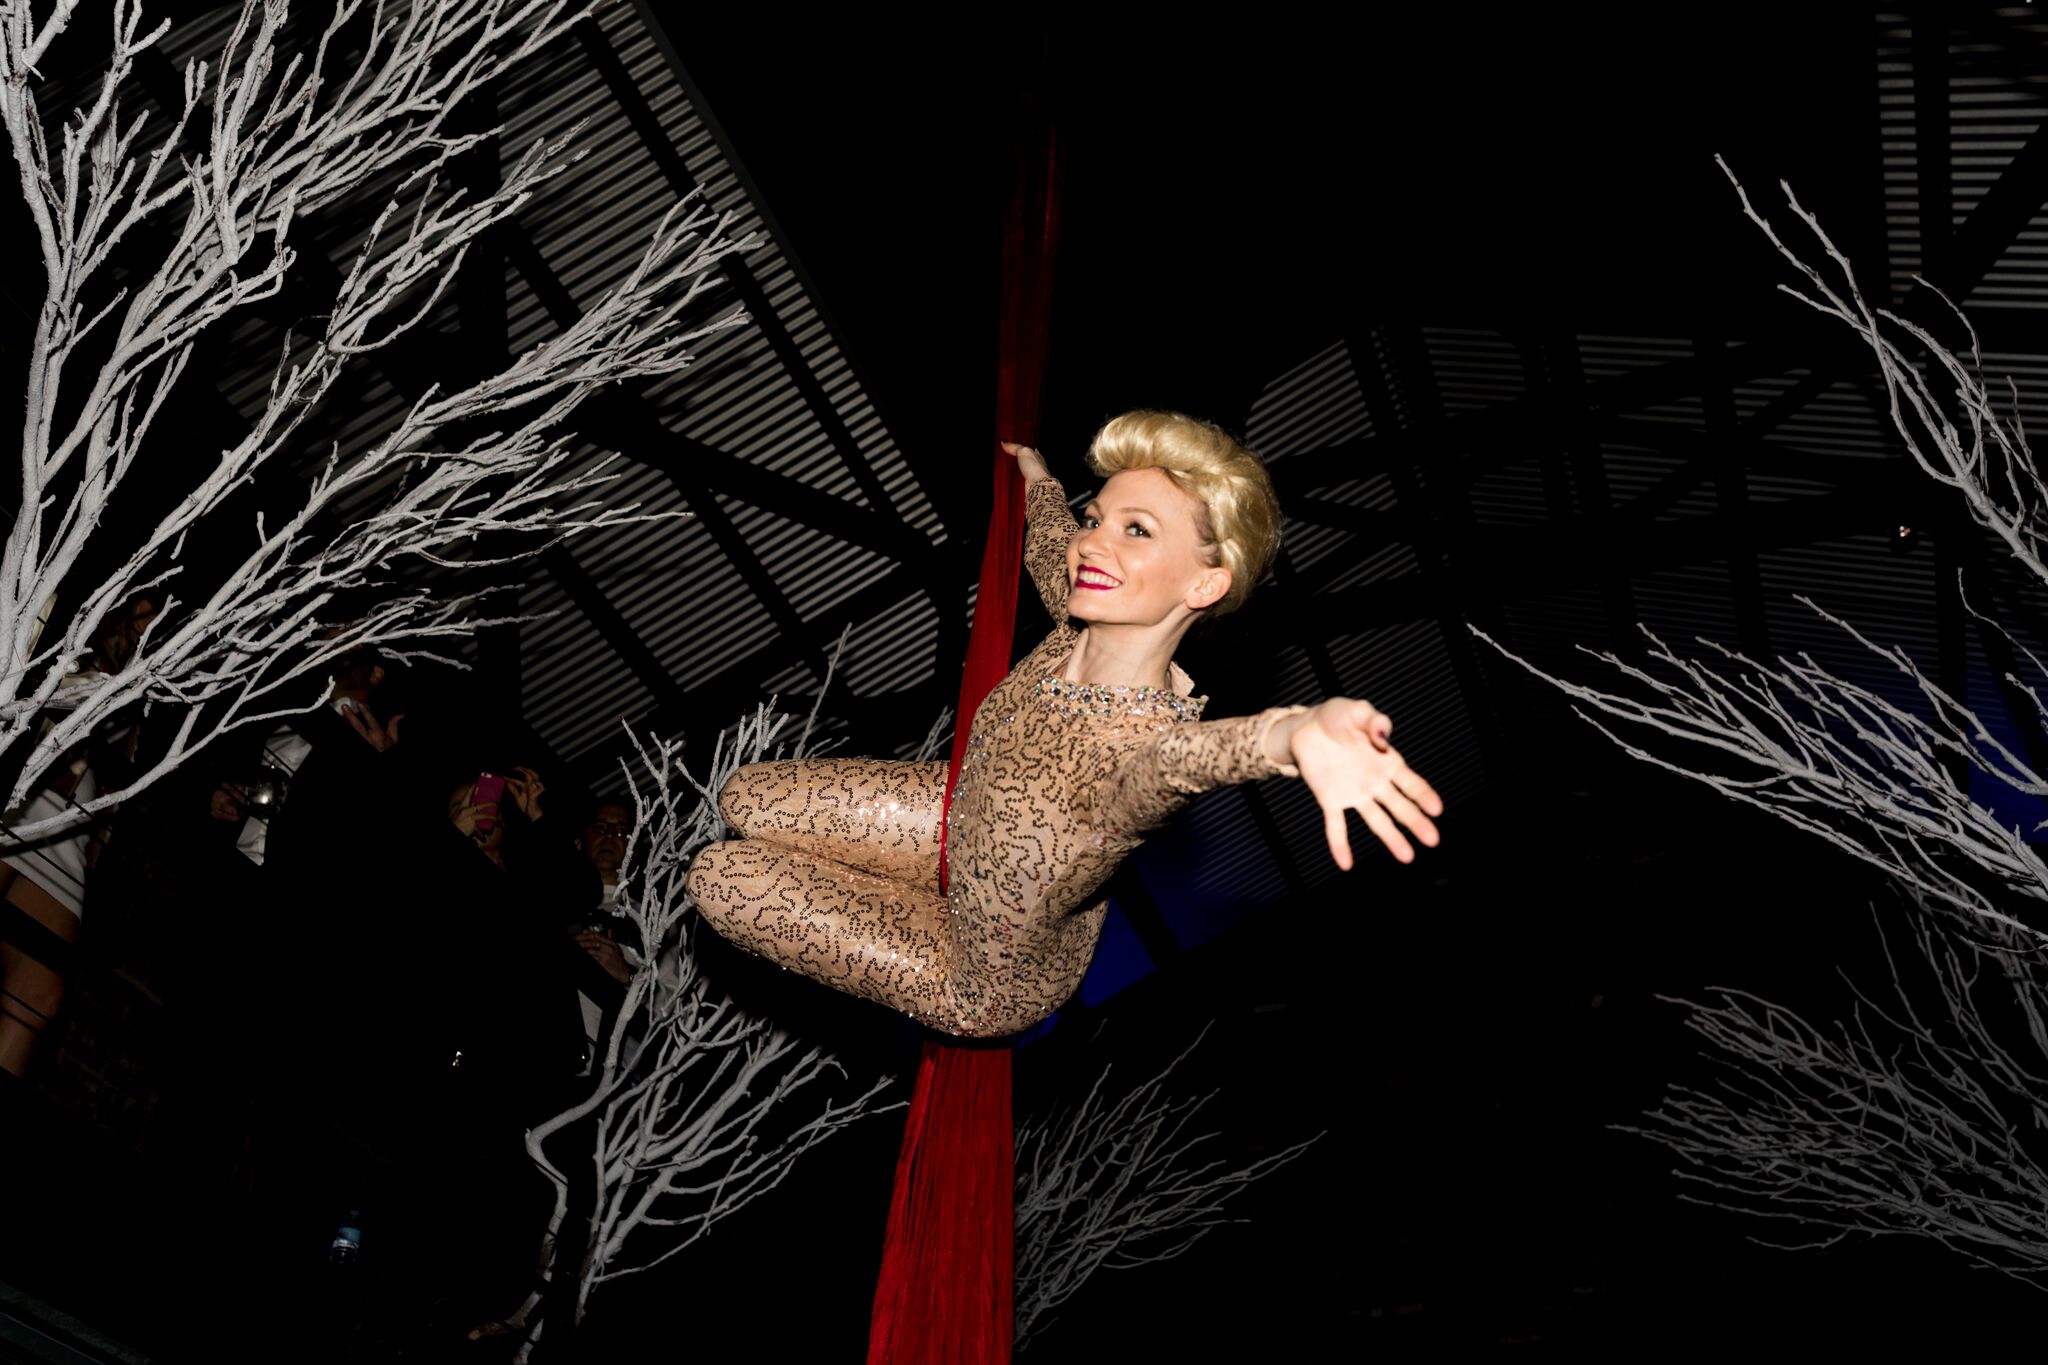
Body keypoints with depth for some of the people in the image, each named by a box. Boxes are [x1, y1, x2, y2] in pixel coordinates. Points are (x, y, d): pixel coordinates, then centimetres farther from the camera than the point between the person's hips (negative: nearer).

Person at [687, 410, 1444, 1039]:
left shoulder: (1138, 751, -42)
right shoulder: (1079, 620, -21)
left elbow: (1187, 753, -69)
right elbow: (1048, 526, 3)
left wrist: (1296, 732, -91)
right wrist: (1026, 463, 25)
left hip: (995, 979, -6)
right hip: (961, 822, 7)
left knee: (720, 878, 0)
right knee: (745, 800, 14)